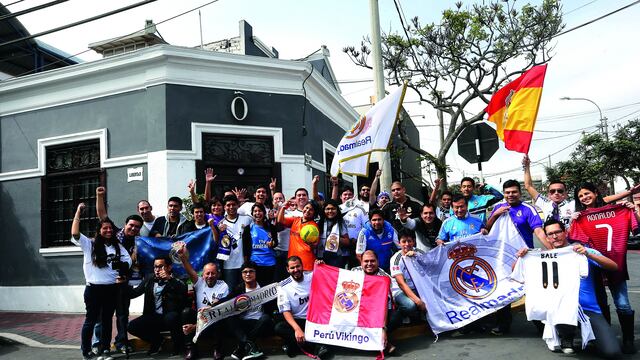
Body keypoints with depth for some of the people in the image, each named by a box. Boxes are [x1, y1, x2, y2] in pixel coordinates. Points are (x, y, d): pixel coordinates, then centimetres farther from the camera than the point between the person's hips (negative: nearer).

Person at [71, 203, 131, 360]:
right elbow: (75, 234, -14)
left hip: (112, 289, 4)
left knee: (107, 320, 11)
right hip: (94, 289, -4)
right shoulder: (89, 244, -1)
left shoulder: (117, 246, 10)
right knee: (91, 320, 6)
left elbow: (128, 259, 3)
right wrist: (78, 212, -14)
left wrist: (123, 266, -20)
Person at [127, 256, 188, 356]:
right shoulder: (149, 279, 7)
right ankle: (156, 340, 14)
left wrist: (169, 279, -32)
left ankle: (179, 344, -7)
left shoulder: (176, 281, -9)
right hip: (154, 317, 5)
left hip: (170, 317, -5)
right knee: (132, 326, -14)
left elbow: (184, 291, -29)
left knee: (171, 317, -37)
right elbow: (135, 292, 7)